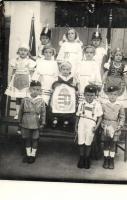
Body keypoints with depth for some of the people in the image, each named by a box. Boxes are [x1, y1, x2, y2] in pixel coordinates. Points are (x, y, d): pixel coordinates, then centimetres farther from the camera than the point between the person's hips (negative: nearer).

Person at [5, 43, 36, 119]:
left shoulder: (30, 62, 0)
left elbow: (31, 73, 1)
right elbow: (13, 72, 11)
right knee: (17, 98, 5)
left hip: (26, 80, -3)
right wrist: (13, 81, 5)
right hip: (17, 80, 3)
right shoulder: (15, 61, 8)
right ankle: (17, 113, 12)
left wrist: (30, 82, -6)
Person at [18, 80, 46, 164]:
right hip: (25, 124, 1)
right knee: (26, 139, 12)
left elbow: (43, 113, 0)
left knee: (35, 139, 8)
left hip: (36, 124, -1)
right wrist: (20, 122, 8)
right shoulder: (25, 100, -3)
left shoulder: (41, 101, -5)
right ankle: (28, 154, 28)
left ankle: (33, 155, 23)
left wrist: (42, 124, -1)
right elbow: (21, 111, 5)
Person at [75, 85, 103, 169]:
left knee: (88, 143, 4)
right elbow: (78, 116, 15)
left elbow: (100, 117, 3)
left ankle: (87, 159, 20)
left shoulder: (97, 104, 2)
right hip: (82, 122, 2)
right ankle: (81, 158, 20)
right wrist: (76, 126, 13)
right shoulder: (82, 103, 9)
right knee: (81, 142, 3)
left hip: (91, 124, -2)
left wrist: (96, 126, -7)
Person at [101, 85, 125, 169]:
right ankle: (106, 160, 16)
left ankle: (111, 160, 14)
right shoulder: (104, 105, 0)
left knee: (113, 144, 4)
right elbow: (100, 117, 4)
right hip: (105, 127, 0)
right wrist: (103, 125, -7)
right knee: (106, 144, 5)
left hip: (115, 128, 0)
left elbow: (122, 117, 7)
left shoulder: (120, 106, 1)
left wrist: (120, 126, -5)